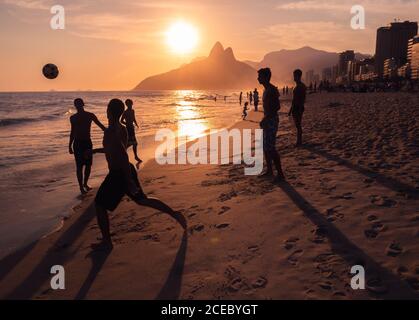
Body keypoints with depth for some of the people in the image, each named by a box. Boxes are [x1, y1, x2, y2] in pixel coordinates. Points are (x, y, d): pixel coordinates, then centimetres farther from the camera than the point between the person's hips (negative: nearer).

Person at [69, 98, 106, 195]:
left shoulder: (90, 115, 1)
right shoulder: (73, 118, 3)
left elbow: (100, 125, 0)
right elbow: (72, 132, 10)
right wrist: (70, 146, 9)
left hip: (87, 142, 1)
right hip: (77, 143, -1)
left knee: (88, 164, 5)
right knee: (79, 166, -3)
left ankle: (85, 184, 24)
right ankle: (81, 187, 4)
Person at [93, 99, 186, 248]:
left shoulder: (110, 132, -20)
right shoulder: (122, 129, 8)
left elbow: (124, 155, -29)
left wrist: (129, 182, -28)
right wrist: (96, 150, 33)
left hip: (118, 175, -8)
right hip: (127, 171, 8)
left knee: (99, 205, 7)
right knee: (142, 200, 20)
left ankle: (106, 241, 13)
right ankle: (175, 214, 17)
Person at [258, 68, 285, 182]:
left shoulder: (271, 90, -15)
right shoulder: (266, 90, 16)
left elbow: (277, 106, -23)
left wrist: (265, 119, -24)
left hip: (271, 120, -10)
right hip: (267, 120, 10)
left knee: (270, 148, -11)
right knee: (265, 147, 13)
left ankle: (280, 174, -6)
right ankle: (269, 171, 23)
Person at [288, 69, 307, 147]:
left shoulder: (302, 86, -11)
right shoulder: (296, 86, 16)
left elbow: (303, 99, -17)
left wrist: (300, 110, -21)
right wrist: (291, 110, 21)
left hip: (299, 108, -9)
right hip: (295, 108, 9)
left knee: (298, 125, -6)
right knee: (297, 125, 11)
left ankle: (299, 141, -2)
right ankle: (299, 141, 17)